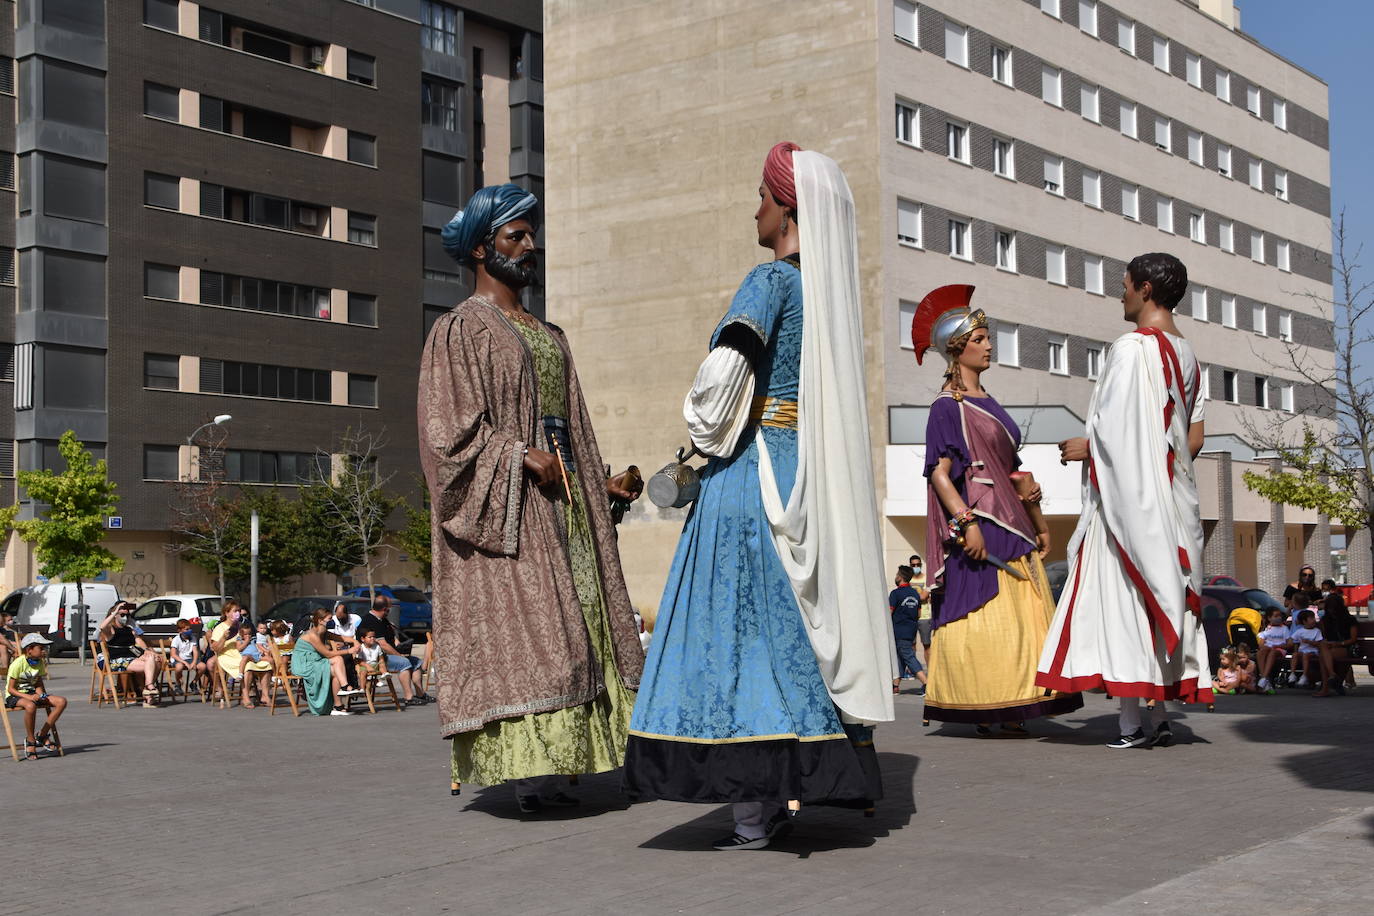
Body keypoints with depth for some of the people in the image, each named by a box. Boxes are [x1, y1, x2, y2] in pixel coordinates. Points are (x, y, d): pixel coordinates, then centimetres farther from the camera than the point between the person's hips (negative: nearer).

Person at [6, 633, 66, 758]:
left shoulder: (40, 663, 4)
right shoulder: (18, 664, -17)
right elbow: (11, 688, -16)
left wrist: (41, 696, -11)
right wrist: (29, 697, -29)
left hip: (32, 693, 7)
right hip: (14, 696, -7)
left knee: (61, 701, -13)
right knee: (31, 706, -42)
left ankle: (42, 736, -4)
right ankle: (30, 741, -20)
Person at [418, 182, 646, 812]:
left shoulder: (548, 336, 20)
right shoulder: (460, 329, -3)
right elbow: (448, 428, -12)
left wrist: (597, 482, 15)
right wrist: (523, 456, -19)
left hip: (558, 499, 8)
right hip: (504, 503, -7)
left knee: (568, 624, 1)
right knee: (521, 627, -13)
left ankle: (543, 769, 3)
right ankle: (527, 767, -13)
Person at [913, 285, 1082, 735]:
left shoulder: (987, 403, 19)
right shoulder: (948, 407, -6)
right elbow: (939, 471, -14)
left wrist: (1036, 520, 21)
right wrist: (967, 522, -23)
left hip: (1011, 525, 9)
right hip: (980, 522, -9)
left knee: (1019, 615, 5)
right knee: (982, 616, -8)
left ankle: (1010, 712, 9)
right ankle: (981, 714, -4)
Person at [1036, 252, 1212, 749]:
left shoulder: (1132, 347, -13)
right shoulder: (1186, 353, 14)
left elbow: (1116, 428, -20)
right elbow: (1195, 438, 16)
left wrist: (1085, 447, -3)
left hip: (1128, 497, -8)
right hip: (1173, 498, 9)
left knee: (1122, 598, -6)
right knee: (1164, 596, 9)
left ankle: (1130, 722, -7)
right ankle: (1161, 716, 11)